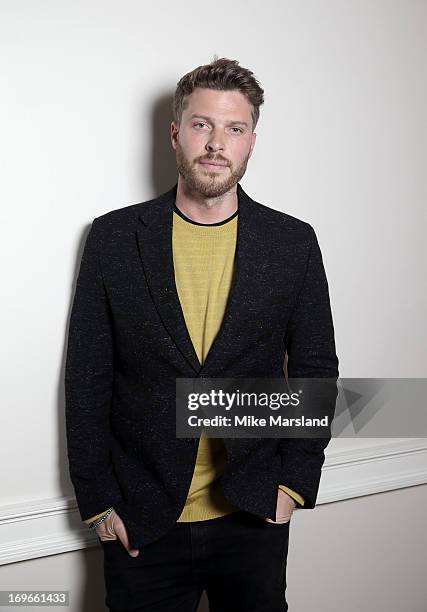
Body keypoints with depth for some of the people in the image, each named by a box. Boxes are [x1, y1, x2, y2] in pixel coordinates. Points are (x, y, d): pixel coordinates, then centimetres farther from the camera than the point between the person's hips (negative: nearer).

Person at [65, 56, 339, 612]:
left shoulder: (294, 243, -2)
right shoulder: (114, 237, -4)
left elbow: (315, 368, 4)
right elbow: (87, 377, -2)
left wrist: (295, 481, -2)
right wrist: (97, 499, -3)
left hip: (255, 515, 1)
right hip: (140, 522, 0)